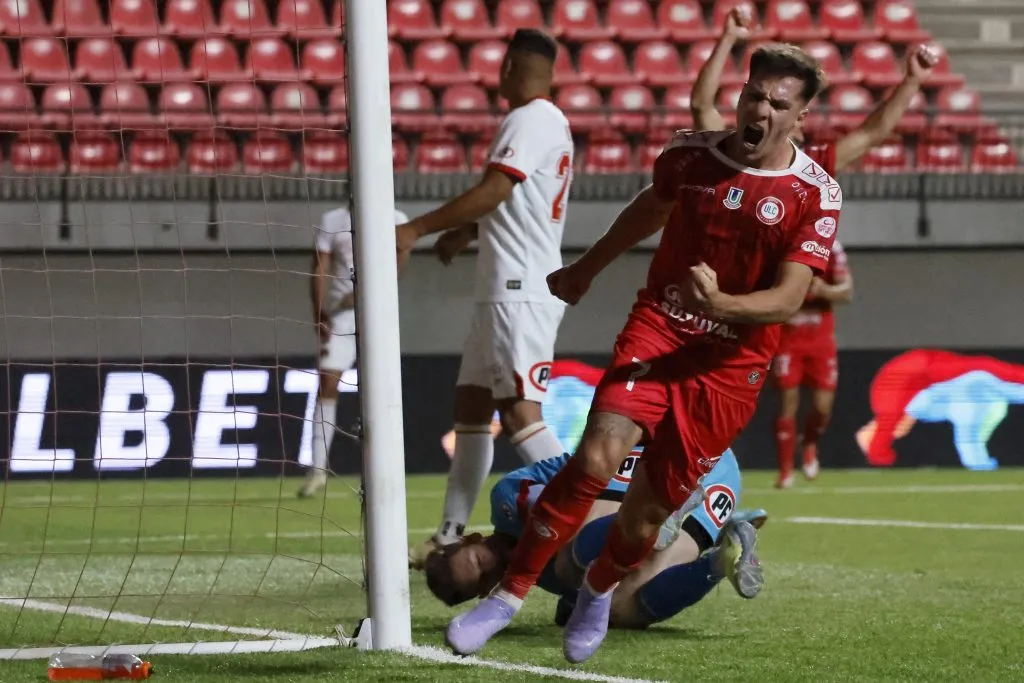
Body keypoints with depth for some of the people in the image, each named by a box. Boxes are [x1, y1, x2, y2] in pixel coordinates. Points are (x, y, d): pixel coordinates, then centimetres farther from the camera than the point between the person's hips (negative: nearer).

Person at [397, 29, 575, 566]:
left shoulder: (531, 120, -12)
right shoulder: (551, 122, 17)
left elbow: (493, 191, -23)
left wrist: (416, 229, -22)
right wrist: (467, 231, 35)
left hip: (520, 293, -10)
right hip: (503, 293, 10)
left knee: (519, 411, -16)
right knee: (471, 403, 12)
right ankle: (452, 534, 14)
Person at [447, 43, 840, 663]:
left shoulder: (816, 196, -7)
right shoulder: (690, 155, 2)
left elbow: (788, 299, -12)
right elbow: (648, 211, 24)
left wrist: (721, 303, -32)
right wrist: (586, 270, 37)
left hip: (731, 365, -1)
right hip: (657, 329, 1)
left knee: (648, 511, 1)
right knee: (598, 456, -23)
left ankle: (599, 588, 36)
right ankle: (509, 595, -14)